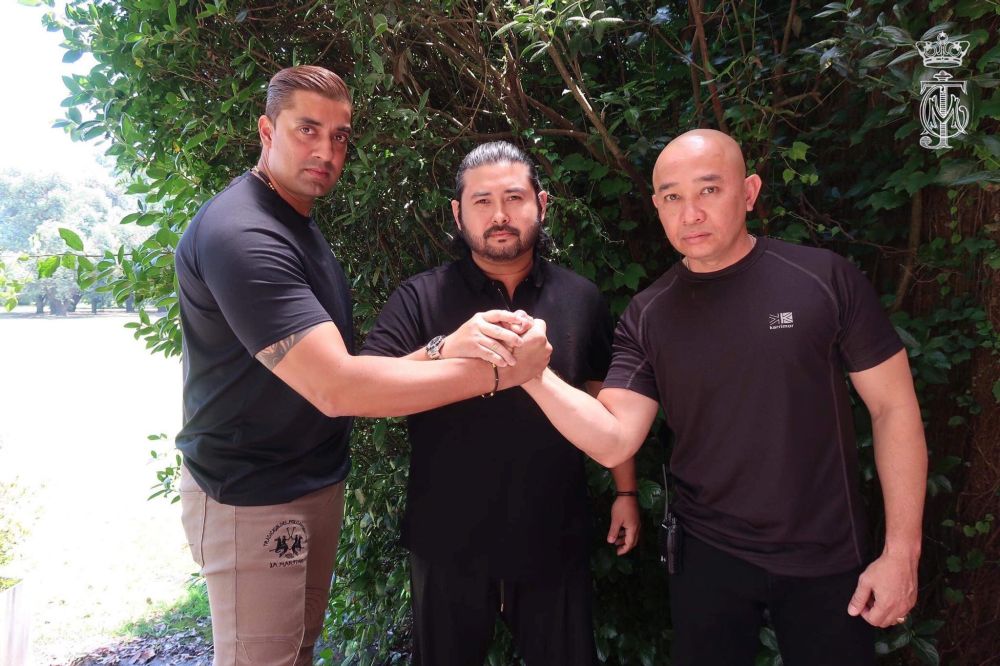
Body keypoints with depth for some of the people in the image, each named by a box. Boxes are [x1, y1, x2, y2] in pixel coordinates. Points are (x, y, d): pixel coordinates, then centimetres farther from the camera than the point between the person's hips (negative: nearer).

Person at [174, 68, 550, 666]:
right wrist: (495, 372, -28)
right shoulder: (240, 235, -23)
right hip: (256, 502, -9)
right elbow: (335, 387, -31)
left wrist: (443, 350, -5)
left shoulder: (297, 223, 11)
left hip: (315, 483, 9)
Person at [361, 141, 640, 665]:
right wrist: (447, 347, -33)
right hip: (449, 540, -1)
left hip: (554, 539, 2)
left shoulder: (581, 298, 1)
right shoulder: (421, 298, -7)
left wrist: (625, 491, 8)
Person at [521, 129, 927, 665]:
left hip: (828, 559, -1)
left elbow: (894, 407, -5)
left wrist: (901, 552, -6)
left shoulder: (825, 279, -11)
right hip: (706, 556, 2)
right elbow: (613, 441, -12)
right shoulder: (646, 318, -5)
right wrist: (534, 373, -27)